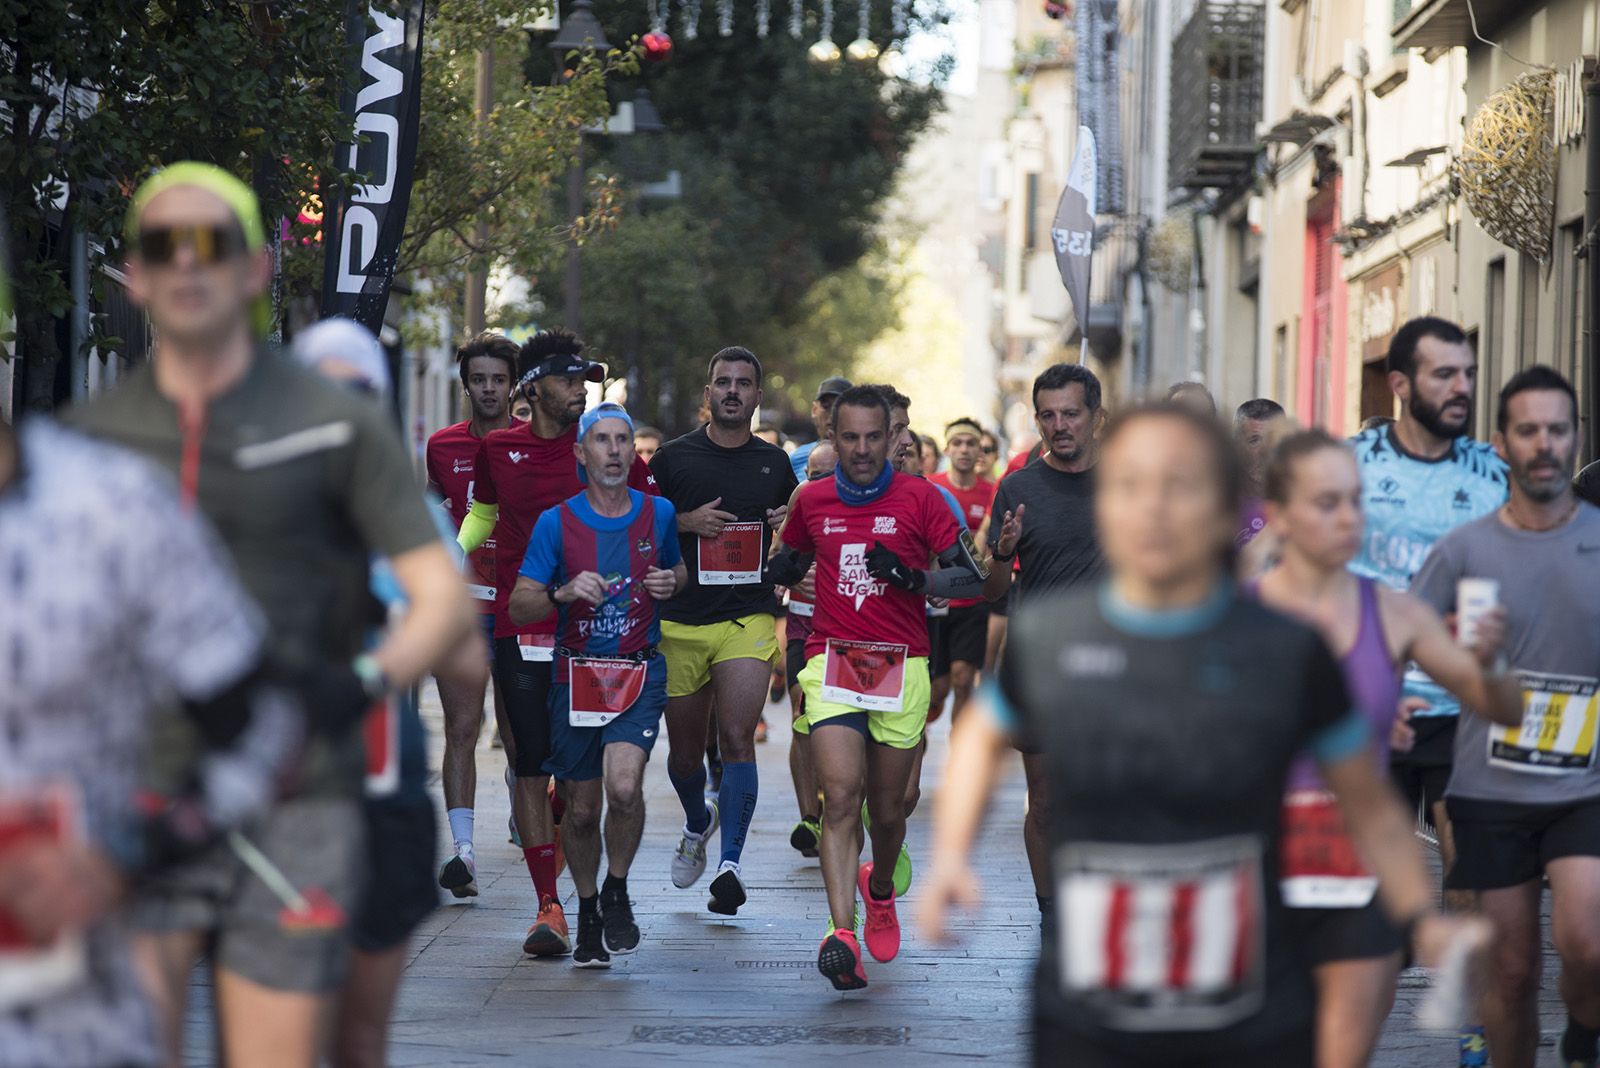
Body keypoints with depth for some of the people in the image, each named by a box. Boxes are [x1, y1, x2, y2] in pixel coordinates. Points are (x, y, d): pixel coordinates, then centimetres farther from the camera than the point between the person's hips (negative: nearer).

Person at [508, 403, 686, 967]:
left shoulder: (659, 514, 3)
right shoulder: (556, 522, -2)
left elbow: (679, 571, 23)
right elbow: (519, 606, -5)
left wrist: (671, 582, -1)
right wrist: (564, 593, -23)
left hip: (640, 671, -1)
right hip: (576, 672, 1)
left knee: (624, 786, -22)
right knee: (582, 809, 7)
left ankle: (617, 891, 3)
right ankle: (588, 912, 29)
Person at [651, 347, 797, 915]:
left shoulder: (774, 463, 10)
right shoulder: (674, 457, 3)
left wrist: (793, 523, 1)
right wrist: (686, 522, -12)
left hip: (748, 619, 0)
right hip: (680, 622, 0)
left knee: (737, 738, -16)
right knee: (685, 749, 10)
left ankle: (730, 864, -17)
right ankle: (698, 822, 41)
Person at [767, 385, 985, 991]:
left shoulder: (919, 499, -1)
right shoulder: (811, 500, 7)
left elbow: (970, 577, 0)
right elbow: (793, 559, 26)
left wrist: (911, 578, -16)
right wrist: (783, 570, 5)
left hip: (902, 667, 0)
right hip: (832, 662, 0)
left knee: (888, 810, 9)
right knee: (841, 797, -18)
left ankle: (880, 889, 42)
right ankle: (842, 935, -27)